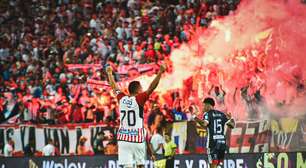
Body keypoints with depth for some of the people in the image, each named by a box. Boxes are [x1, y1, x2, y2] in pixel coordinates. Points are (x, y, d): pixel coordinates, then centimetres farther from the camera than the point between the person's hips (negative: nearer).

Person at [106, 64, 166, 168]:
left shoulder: (122, 99, 5)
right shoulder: (139, 99, -8)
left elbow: (114, 87, 21)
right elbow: (151, 88, -16)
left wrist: (109, 73, 36)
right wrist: (160, 73, -18)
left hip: (123, 138, 4)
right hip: (137, 138, -4)